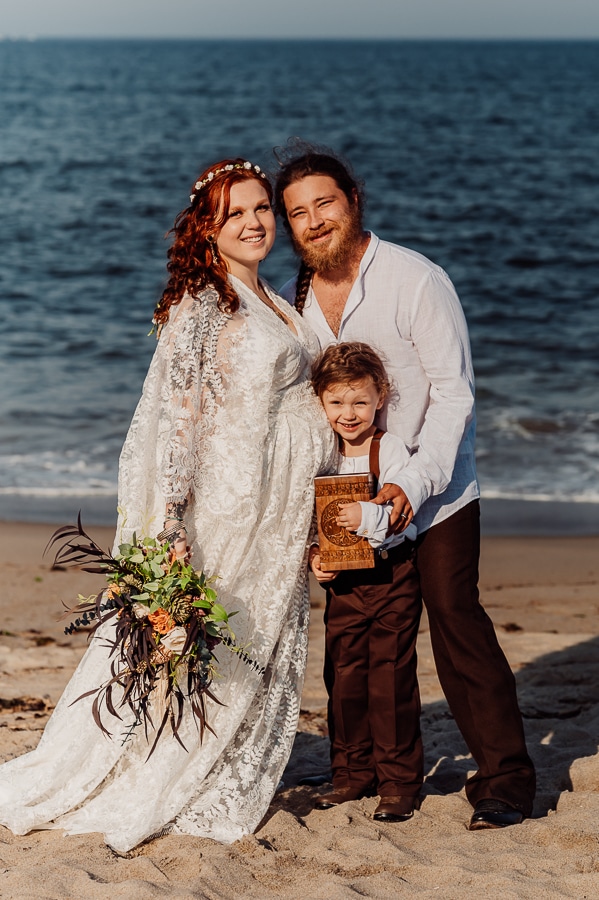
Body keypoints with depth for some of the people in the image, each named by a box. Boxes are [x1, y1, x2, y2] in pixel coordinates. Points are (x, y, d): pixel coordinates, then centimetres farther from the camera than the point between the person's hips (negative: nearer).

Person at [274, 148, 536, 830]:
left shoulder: (416, 280, -15)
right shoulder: (293, 299, 2)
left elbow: (453, 392, -15)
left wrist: (414, 484, -23)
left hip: (433, 488, -5)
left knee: (454, 614, -12)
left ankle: (504, 777, -7)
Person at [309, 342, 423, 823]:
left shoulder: (392, 451, -9)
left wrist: (369, 518, -35)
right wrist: (314, 556, -6)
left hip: (391, 579, -5)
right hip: (343, 581, 5)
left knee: (391, 680, -3)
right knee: (343, 679, 9)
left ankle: (399, 782, 7)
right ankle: (352, 773, 22)